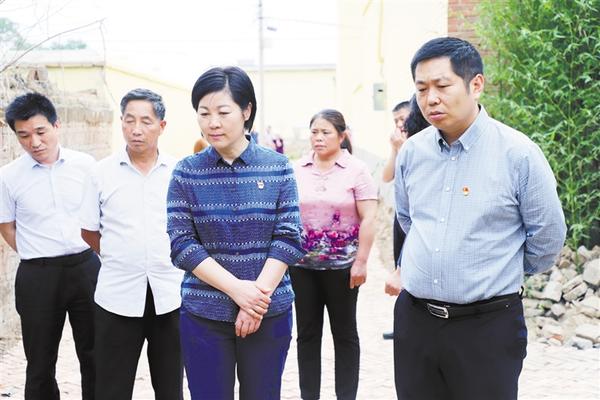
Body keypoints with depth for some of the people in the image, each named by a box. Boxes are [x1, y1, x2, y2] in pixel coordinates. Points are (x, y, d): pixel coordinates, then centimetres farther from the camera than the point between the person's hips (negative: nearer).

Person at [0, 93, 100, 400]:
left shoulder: (85, 164, -1)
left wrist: (87, 254, 9)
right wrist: (39, 257, 2)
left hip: (86, 267, 1)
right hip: (38, 276, -1)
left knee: (94, 357, 10)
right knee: (40, 363, 9)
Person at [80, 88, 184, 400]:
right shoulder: (102, 172, 0)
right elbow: (89, 231, 9)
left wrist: (174, 261, 7)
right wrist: (118, 258, 10)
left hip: (170, 295, 1)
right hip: (117, 296, 0)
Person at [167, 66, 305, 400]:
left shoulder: (278, 168, -1)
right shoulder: (187, 172, -1)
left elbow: (288, 238, -4)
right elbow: (181, 244, -6)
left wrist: (259, 295, -14)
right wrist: (237, 289, -16)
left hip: (270, 312, 0)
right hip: (204, 314, 0)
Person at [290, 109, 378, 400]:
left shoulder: (356, 170, -5)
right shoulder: (296, 170, 5)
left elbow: (368, 219, -8)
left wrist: (361, 262, -12)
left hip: (341, 265, -3)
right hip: (301, 266, 3)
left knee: (344, 333, 9)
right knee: (307, 333, 10)